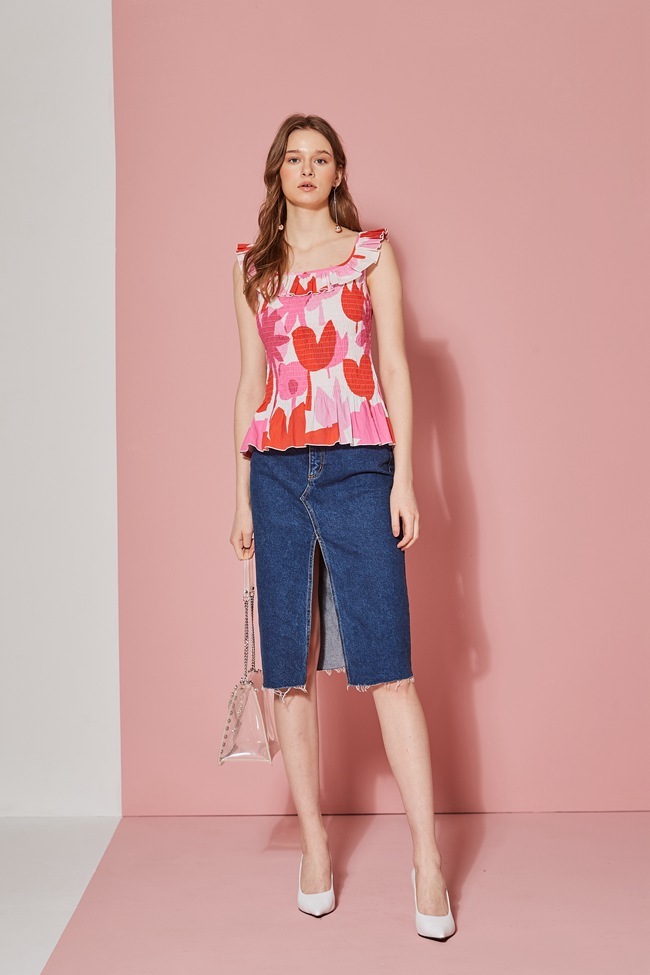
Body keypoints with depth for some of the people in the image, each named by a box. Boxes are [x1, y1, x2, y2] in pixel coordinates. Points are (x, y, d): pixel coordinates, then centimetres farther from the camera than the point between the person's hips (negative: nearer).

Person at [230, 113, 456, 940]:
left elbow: (395, 368, 4)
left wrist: (404, 477, -5)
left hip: (357, 466, -3)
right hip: (276, 469, 3)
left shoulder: (371, 253, 9)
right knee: (288, 666, 3)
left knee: (385, 662, -8)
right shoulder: (252, 267, 15)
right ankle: (314, 844, 16)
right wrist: (243, 492, 9)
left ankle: (428, 859, -1)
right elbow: (249, 383, 15)